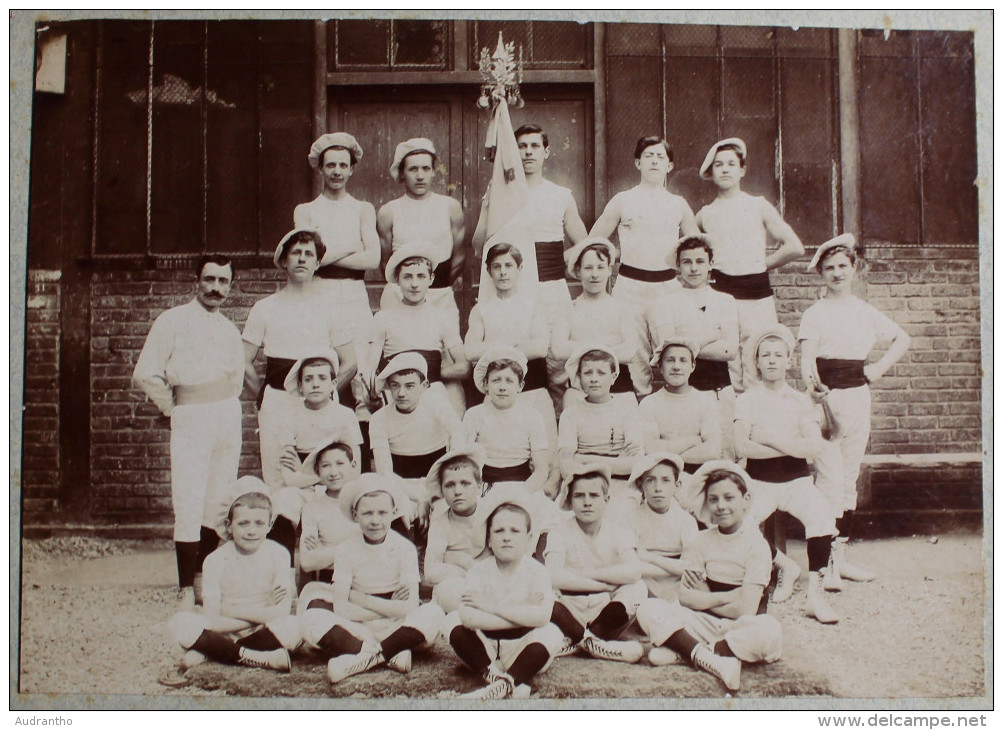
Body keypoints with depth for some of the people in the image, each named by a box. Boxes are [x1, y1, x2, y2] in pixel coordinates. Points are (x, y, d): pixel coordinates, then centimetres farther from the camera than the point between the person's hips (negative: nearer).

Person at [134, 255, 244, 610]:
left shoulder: (230, 330, 15)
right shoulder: (172, 321, 0)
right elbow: (145, 373, -4)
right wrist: (172, 408, -1)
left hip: (228, 417, 5)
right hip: (190, 420, -5)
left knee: (218, 504, 8)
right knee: (189, 507, -8)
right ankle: (187, 588, -3)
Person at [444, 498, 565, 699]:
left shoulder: (537, 572, -8)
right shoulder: (479, 570, -8)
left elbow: (542, 616, -29)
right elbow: (468, 617, -26)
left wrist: (493, 606, -24)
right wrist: (523, 616, -25)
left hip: (521, 651, -1)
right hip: (486, 649, 1)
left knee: (551, 634, -28)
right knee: (453, 621, -19)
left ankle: (505, 685, -33)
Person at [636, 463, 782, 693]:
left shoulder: (756, 544, -4)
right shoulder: (701, 541, 7)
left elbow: (746, 609, -12)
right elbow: (685, 597, -2)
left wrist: (703, 599, -2)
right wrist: (725, 598, -9)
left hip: (738, 629, -3)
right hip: (705, 624, 3)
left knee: (769, 629, -37)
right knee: (648, 609, -19)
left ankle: (681, 652, -26)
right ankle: (710, 660, -32)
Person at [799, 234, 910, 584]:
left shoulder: (865, 311, 11)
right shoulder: (815, 313, -2)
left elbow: (903, 339, 24)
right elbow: (806, 357, -13)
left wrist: (881, 367, 9)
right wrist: (812, 382, -32)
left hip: (858, 395, 5)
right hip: (827, 397, -5)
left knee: (850, 479, 9)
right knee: (830, 478, -8)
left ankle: (841, 554, 17)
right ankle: (827, 560, -2)